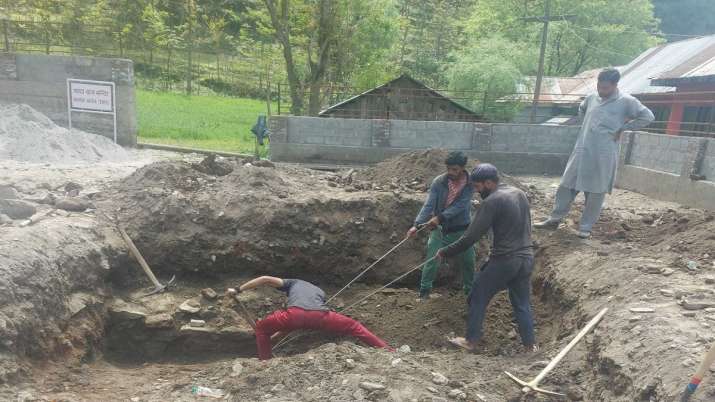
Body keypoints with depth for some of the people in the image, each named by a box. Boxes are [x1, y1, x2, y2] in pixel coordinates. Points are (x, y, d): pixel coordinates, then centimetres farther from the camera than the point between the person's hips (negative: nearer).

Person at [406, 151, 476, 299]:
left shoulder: (470, 183, -13)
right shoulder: (439, 181, -14)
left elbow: (460, 205, -22)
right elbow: (429, 205, -19)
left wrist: (440, 217, -33)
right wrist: (417, 224, -31)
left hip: (461, 230, 1)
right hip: (440, 229, -1)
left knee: (468, 261, 13)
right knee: (432, 261, -1)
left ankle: (469, 288, 36)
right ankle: (424, 289, 18)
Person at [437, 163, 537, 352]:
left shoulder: (492, 201, -16)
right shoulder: (520, 193, 8)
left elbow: (471, 236, -18)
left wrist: (445, 252, -10)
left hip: (504, 260, -7)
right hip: (526, 259, 7)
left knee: (478, 299, 9)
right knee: (522, 303, 19)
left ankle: (471, 340, 18)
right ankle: (530, 344, 25)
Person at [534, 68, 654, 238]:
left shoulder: (626, 101, -4)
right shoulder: (592, 97, 10)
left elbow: (647, 116, -5)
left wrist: (622, 128, -6)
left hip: (603, 155, -4)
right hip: (582, 151, 5)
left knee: (596, 192, 2)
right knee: (567, 185, 6)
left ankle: (585, 227, 13)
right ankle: (554, 219, 16)